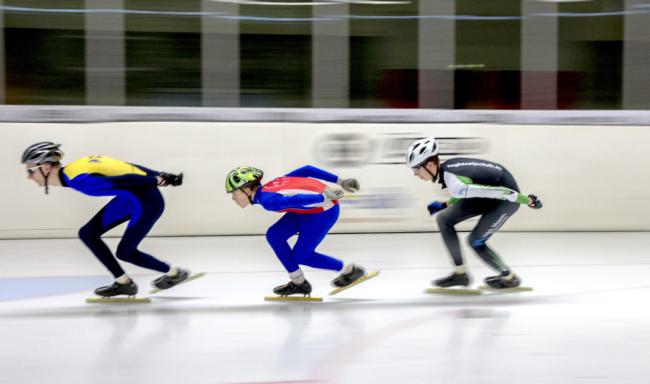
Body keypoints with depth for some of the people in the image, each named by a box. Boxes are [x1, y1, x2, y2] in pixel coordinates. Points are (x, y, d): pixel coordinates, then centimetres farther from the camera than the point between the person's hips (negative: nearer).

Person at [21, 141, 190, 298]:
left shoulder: (79, 181, -25)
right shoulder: (74, 168, 3)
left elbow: (122, 181, -25)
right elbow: (126, 168, 6)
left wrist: (156, 181, -15)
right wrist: (160, 175, 9)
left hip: (147, 203, -9)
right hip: (129, 199, 9)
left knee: (124, 253, 7)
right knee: (87, 234, 8)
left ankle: (175, 273, 27)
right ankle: (123, 283, 16)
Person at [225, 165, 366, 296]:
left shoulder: (267, 200, -18)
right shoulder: (271, 185, 8)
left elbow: (296, 200, -32)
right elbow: (306, 170, 8)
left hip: (323, 211, -9)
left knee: (300, 256, 3)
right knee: (274, 235, 5)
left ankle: (350, 269, 18)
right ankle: (298, 283, 14)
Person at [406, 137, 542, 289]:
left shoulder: (454, 184, -34)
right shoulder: (446, 167, -6)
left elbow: (499, 192, -30)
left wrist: (527, 201, -19)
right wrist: (447, 204, 2)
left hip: (508, 197, -9)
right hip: (490, 193, 9)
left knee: (475, 241, -4)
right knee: (444, 219, 1)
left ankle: (509, 278, 19)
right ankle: (460, 273, 8)